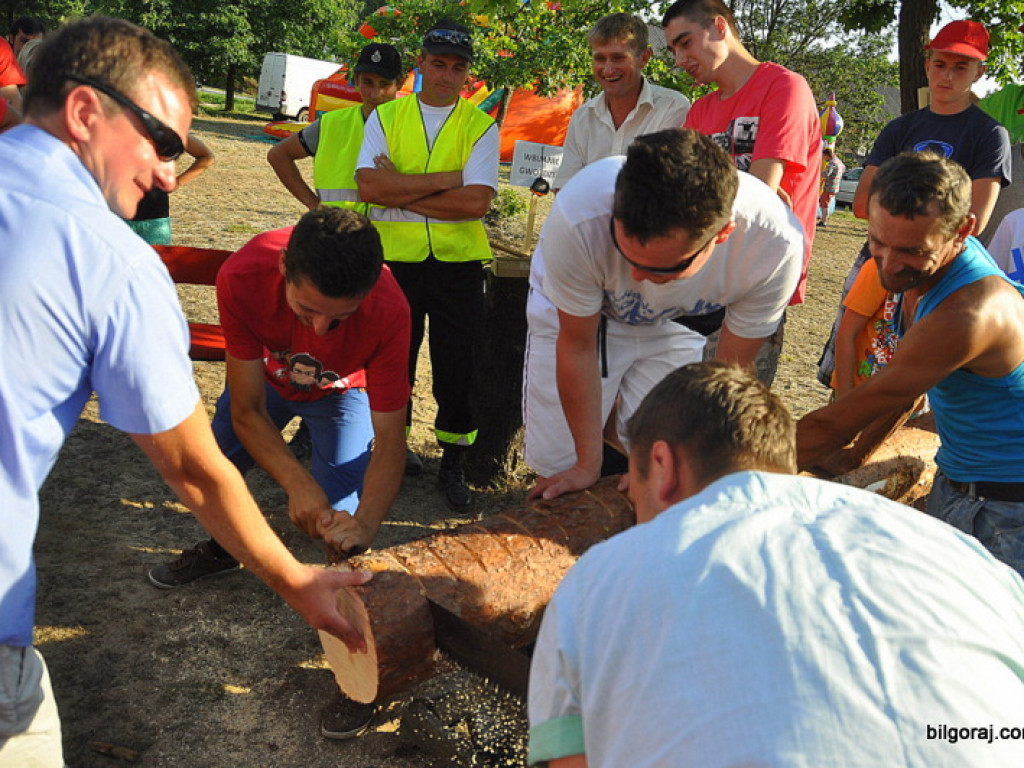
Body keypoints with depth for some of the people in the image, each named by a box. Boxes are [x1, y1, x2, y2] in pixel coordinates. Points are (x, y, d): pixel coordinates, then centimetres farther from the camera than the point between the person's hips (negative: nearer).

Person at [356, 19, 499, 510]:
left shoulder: (481, 128, 3)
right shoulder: (385, 117, 7)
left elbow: (477, 202, -12)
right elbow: (368, 185, -9)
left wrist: (401, 192, -11)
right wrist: (442, 180, -12)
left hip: (458, 262, -1)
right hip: (394, 258, 1)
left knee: (457, 366, 5)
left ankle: (453, 465, 22)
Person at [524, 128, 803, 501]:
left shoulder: (775, 246, -35)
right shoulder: (578, 218, -40)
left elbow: (730, 368, -18)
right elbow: (577, 344, -23)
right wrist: (588, 464, -14)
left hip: (672, 321, 1)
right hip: (577, 311, -1)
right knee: (557, 462, -5)